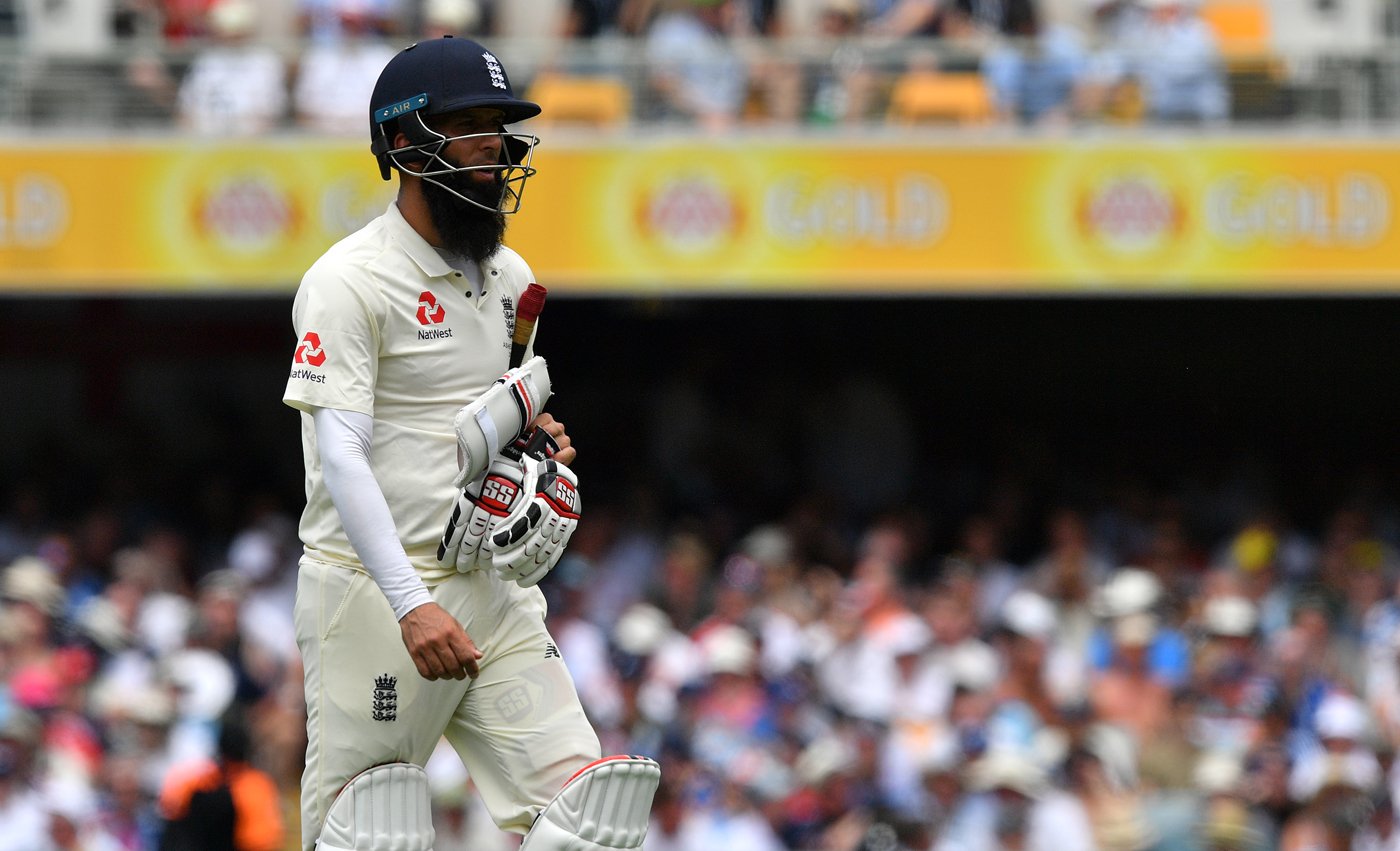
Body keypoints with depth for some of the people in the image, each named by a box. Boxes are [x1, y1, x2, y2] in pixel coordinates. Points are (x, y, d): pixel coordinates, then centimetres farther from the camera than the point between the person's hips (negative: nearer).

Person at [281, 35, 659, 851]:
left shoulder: (510, 279, 14)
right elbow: (340, 457, -20)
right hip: (375, 593, -7)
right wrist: (411, 606, -30)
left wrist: (536, 433, 4)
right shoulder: (348, 282, -11)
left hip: (495, 591, 7)